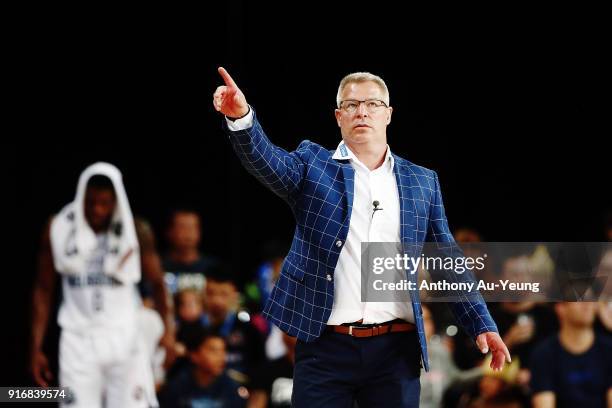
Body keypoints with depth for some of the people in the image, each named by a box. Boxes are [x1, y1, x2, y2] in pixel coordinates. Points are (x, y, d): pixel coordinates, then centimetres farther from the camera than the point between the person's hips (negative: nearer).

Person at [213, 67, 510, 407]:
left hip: (396, 350, 2)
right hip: (325, 346, -2)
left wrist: (482, 325, 5)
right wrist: (241, 116, -33)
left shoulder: (422, 182, 12)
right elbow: (266, 160, -13)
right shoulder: (312, 164, 7)